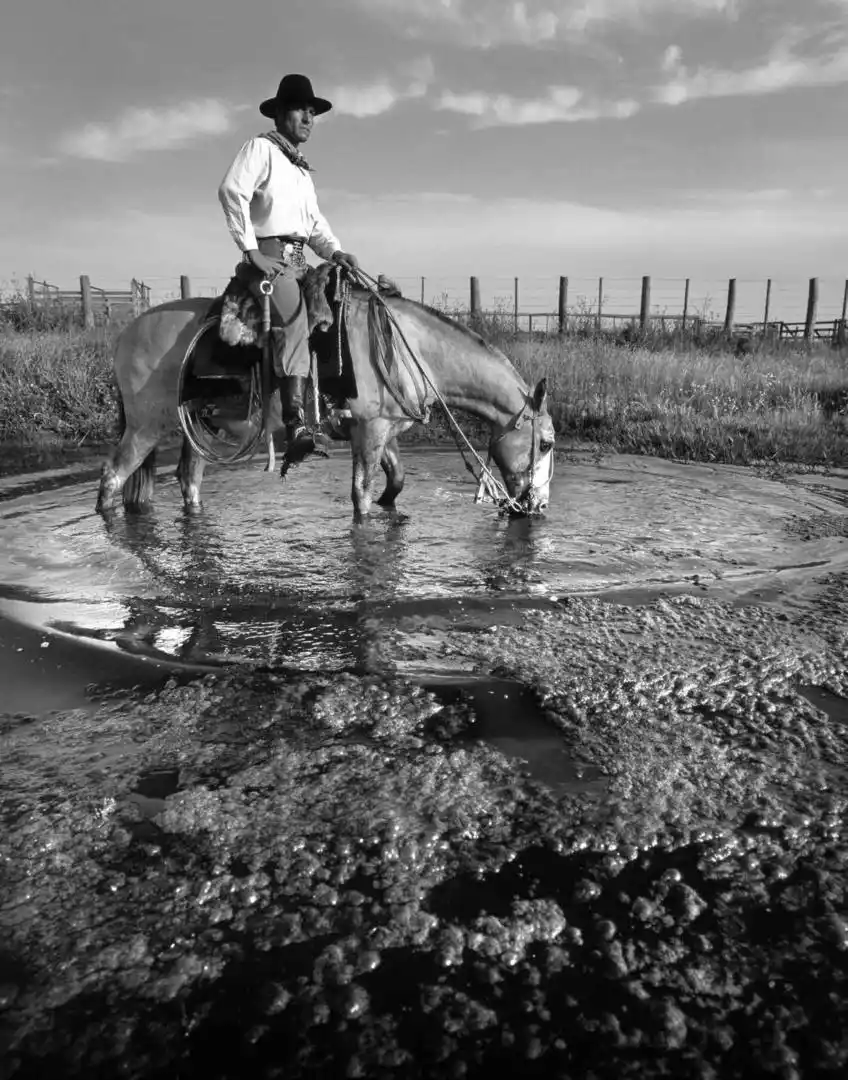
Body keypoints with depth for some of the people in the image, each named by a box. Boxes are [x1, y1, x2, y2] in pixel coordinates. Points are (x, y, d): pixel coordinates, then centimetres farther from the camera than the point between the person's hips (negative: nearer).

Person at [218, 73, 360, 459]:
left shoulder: (302, 167, 27)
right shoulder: (261, 147, 2)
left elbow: (314, 220, 28)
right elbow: (231, 192, -12)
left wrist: (335, 251, 9)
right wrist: (252, 251, -17)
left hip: (298, 261, 10)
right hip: (269, 257, -10)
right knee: (294, 315, -30)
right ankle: (295, 423, -42)